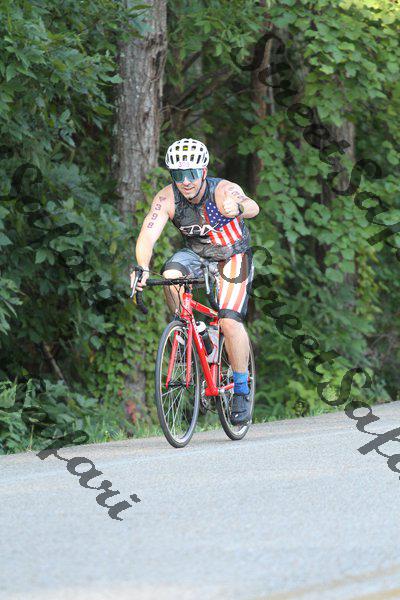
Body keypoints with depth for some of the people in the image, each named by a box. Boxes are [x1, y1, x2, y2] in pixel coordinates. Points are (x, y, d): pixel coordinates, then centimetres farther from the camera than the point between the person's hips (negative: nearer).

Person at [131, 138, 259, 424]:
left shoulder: (223, 190, -29)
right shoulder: (167, 199, -21)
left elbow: (252, 207, -50)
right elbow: (148, 235, -32)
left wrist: (238, 208, -74)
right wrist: (142, 267, -52)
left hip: (233, 258, -3)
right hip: (196, 253, 3)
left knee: (230, 321, -20)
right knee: (171, 275, -30)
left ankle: (241, 391, -2)